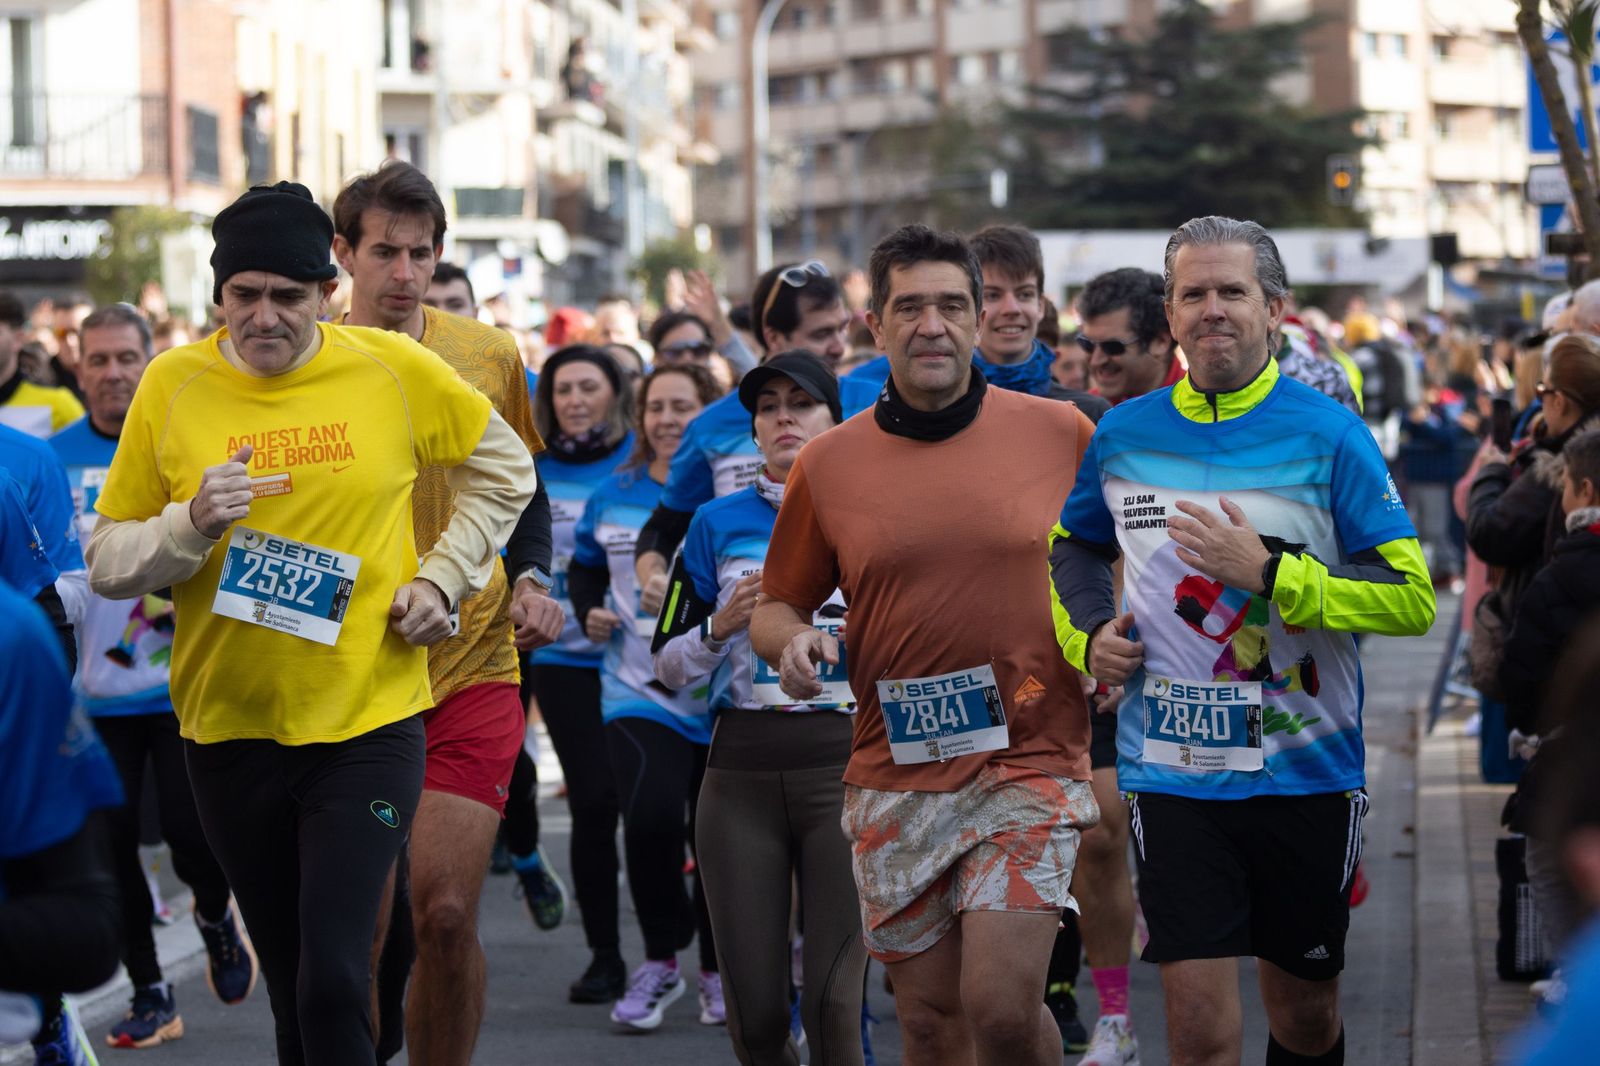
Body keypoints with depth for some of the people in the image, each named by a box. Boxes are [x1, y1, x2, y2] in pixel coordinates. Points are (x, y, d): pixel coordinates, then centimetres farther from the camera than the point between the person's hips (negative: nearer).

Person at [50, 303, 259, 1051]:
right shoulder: (54, 457, 3)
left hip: (186, 681, -2)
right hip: (97, 689, 2)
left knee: (192, 832, -5)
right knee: (112, 843, 3)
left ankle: (216, 918, 30)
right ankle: (149, 994, 18)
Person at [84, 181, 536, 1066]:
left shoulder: (394, 369, -3)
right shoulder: (172, 386, -3)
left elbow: (502, 469, 14)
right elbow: (107, 562, 1)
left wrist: (442, 576, 2)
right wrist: (191, 526, -18)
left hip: (367, 724, -2)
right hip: (228, 729, 2)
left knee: (333, 983, -13)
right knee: (292, 989, 11)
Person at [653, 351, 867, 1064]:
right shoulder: (718, 524, 11)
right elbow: (668, 669, 13)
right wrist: (722, 625, -6)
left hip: (844, 763, -2)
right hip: (741, 770, 2)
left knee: (833, 1006, -11)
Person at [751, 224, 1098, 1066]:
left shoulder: (1061, 434, 1)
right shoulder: (828, 465, 4)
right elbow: (775, 606, 14)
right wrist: (791, 641, -8)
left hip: (1030, 761, -2)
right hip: (893, 782, 2)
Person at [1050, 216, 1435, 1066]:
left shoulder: (1328, 436, -6)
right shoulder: (1122, 436, 4)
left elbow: (1413, 598, -11)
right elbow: (1072, 545, 24)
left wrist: (1269, 571, -21)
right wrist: (1087, 634, 5)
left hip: (1306, 770, -1)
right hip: (1173, 773, 1)